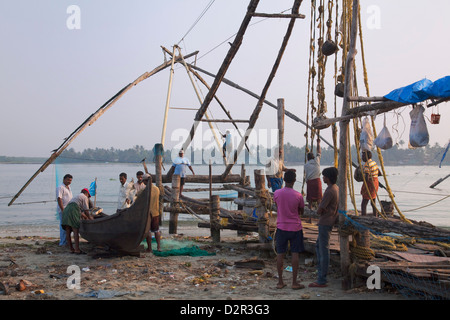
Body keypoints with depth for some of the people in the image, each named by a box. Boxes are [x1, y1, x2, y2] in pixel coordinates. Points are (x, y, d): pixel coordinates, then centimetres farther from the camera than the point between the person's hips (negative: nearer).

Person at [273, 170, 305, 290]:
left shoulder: (277, 193, -7)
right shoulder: (298, 196, -11)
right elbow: (301, 212, 3)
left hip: (281, 227, 2)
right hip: (295, 228, -1)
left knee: (280, 254, 7)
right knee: (295, 254, 5)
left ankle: (280, 282, 13)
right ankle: (294, 282, 8)